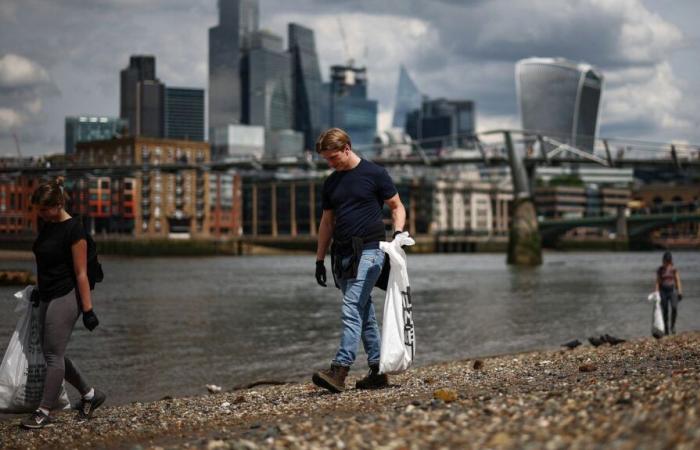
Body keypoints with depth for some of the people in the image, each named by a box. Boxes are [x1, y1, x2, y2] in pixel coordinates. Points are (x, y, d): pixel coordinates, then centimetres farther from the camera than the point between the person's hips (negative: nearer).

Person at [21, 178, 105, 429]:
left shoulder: (73, 230, -16)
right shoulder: (44, 224, 7)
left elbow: (81, 273, -16)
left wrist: (88, 310, -15)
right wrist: (38, 288, 22)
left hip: (65, 298, -9)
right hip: (48, 297, 9)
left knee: (53, 354, -5)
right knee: (52, 353, 11)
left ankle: (44, 413, 3)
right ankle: (90, 395, 24)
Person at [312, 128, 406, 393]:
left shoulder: (374, 174, -2)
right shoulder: (331, 182, 15)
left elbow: (397, 207, 4)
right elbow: (327, 222, 19)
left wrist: (398, 231, -14)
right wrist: (320, 259, 17)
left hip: (369, 250, -7)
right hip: (343, 253, 7)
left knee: (352, 309, -17)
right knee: (365, 313, 8)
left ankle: (340, 370, -24)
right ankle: (378, 371, 12)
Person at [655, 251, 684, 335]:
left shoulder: (674, 269, 2)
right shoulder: (660, 270, 3)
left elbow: (678, 280, 2)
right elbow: (658, 282, 4)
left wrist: (680, 292, -4)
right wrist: (657, 294, -2)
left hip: (673, 290, -1)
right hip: (663, 291, 1)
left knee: (674, 308, -21)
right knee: (664, 311, 0)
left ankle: (673, 325, -2)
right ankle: (666, 329, 9)